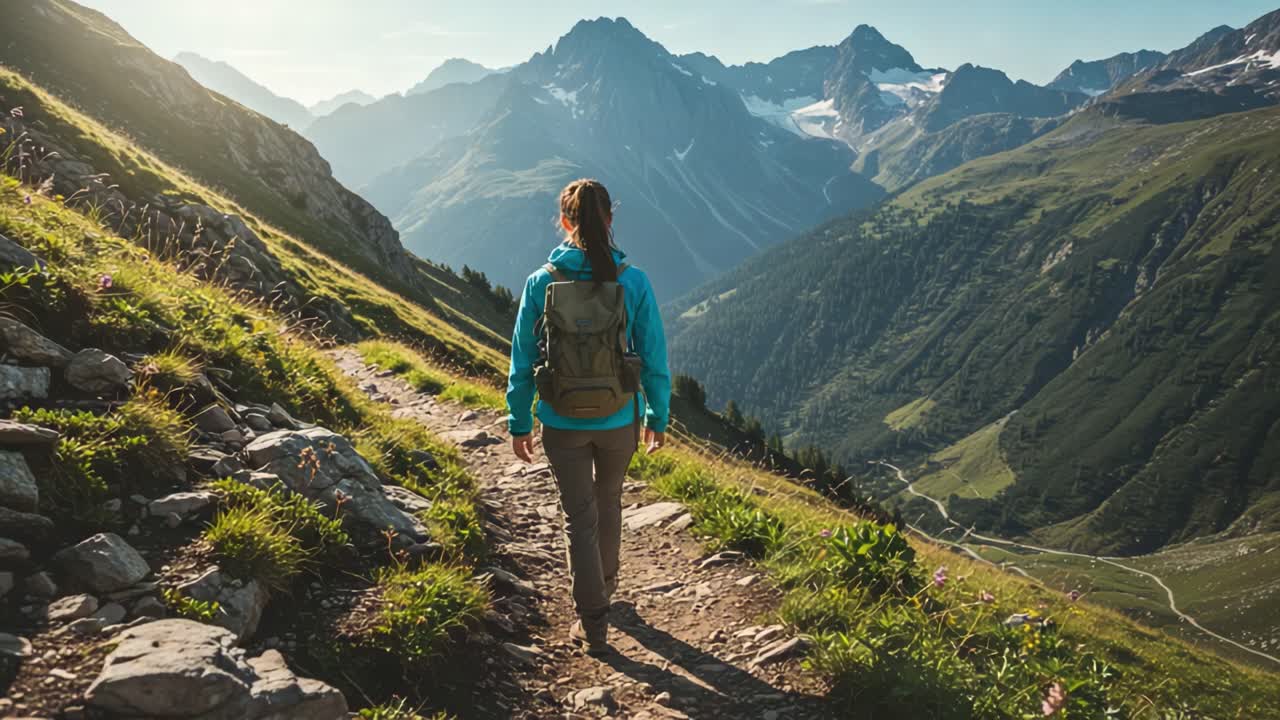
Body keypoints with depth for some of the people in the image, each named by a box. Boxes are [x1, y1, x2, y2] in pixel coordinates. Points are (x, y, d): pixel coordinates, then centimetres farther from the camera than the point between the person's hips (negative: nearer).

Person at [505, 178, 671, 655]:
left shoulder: (541, 283, -10)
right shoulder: (633, 282, -11)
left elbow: (523, 361, -4)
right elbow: (653, 358, -5)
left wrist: (519, 423, 8)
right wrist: (658, 417, 9)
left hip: (562, 424, -1)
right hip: (620, 420, 1)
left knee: (580, 517, 12)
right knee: (608, 502, 25)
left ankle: (593, 624, 15)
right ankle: (603, 589, 46)